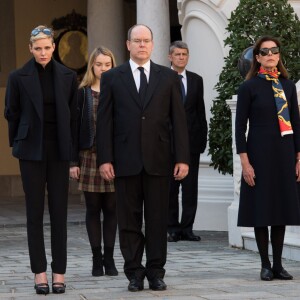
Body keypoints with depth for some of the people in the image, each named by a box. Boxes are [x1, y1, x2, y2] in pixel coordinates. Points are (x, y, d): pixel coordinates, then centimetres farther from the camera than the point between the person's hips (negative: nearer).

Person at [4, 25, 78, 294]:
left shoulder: (68, 77, 3)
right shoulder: (19, 77, -1)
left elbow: (73, 115, 6)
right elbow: (12, 113, 6)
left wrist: (72, 150, 4)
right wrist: (18, 144, 7)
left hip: (59, 150, 1)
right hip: (32, 150, -1)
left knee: (59, 211, 2)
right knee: (35, 211, 2)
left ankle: (59, 272, 7)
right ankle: (39, 272, 7)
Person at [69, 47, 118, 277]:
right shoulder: (82, 93, 3)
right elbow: (75, 127, 2)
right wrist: (74, 161, -3)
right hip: (90, 156, 0)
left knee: (111, 208, 4)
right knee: (93, 209, 5)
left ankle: (109, 258, 11)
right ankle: (97, 258, 11)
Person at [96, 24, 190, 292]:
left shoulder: (169, 77, 8)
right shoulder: (112, 78, 6)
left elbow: (178, 120, 5)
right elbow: (104, 122, 3)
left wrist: (183, 158, -2)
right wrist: (105, 159, -5)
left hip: (158, 160, 0)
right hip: (126, 160, 0)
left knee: (158, 220, 3)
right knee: (129, 220, 3)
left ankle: (156, 272, 10)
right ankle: (134, 273, 10)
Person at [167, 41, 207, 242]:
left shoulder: (196, 80, 10)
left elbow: (200, 110, 11)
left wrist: (203, 137, 4)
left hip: (191, 140, 3)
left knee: (190, 187, 3)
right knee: (170, 187, 3)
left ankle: (187, 228, 8)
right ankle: (173, 228, 8)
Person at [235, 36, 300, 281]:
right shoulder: (249, 87, -3)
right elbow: (240, 126, -5)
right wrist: (244, 161, -11)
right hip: (260, 153, -4)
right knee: (262, 208, 0)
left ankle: (278, 264, 13)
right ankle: (265, 265, 8)